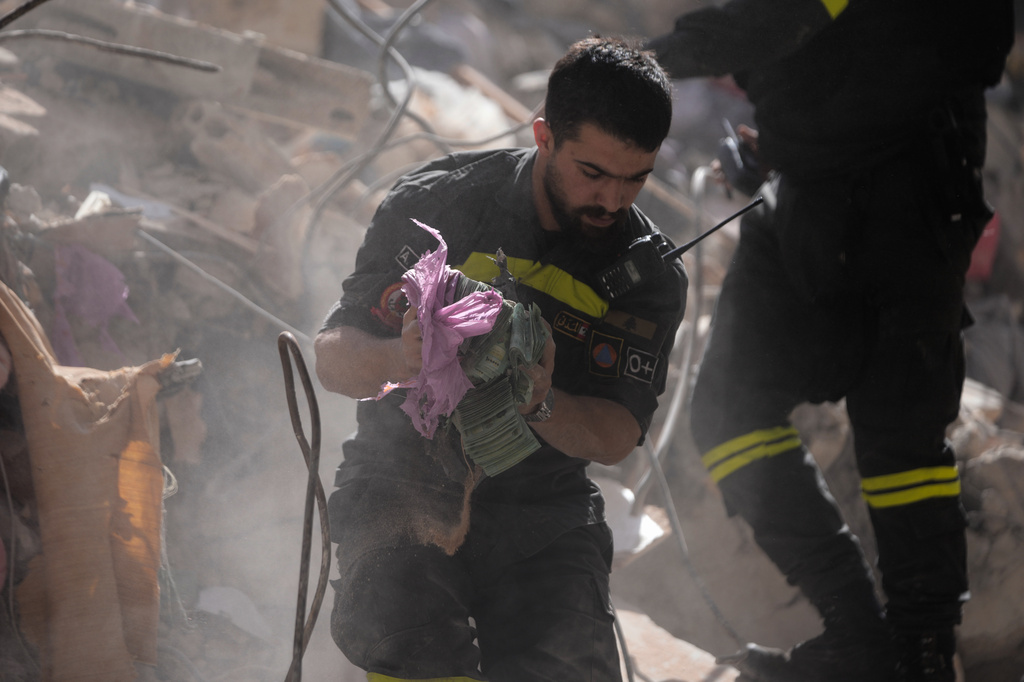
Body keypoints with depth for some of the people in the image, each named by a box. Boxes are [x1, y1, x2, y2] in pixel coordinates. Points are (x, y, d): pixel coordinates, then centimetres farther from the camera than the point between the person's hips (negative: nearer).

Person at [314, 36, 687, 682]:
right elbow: (334, 357, -6)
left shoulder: (653, 276, -1)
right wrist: (399, 359, -30)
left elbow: (616, 439, -6)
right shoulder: (438, 202, -7)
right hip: (406, 477, -2)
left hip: (544, 508, 2)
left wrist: (538, 402, -29)